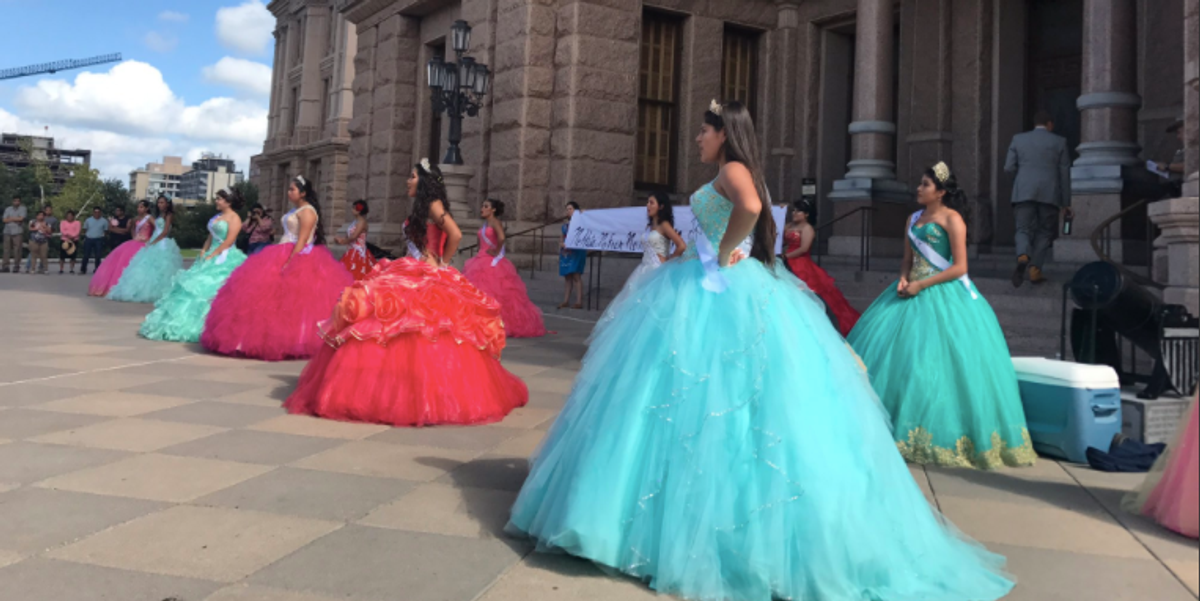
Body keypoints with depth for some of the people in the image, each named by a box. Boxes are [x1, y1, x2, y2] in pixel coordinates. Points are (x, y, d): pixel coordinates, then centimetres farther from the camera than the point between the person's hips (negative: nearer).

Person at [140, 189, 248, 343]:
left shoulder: (234, 218, -8)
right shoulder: (216, 216, 18)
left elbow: (229, 241, -16)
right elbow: (211, 237, 20)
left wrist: (211, 255, -16)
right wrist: (204, 252, 4)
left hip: (225, 259, -9)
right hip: (211, 258, 9)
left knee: (210, 288, -14)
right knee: (197, 286, 8)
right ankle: (186, 323, 15)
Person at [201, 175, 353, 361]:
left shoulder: (307, 212, -11)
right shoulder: (295, 210, 18)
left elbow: (302, 241, -19)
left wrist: (289, 263, -26)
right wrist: (282, 260, 20)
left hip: (298, 258, -10)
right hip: (284, 255, 10)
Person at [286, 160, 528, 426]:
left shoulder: (433, 205, -6)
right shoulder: (421, 208, 21)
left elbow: (455, 234, -21)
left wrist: (442, 264, -11)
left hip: (427, 279, -9)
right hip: (411, 276, 9)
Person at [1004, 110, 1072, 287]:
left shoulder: (1018, 139, 11)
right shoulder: (1059, 142, 9)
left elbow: (1009, 167, 5)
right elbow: (1064, 173, 9)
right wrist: (1065, 203, 12)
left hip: (1023, 192, 1)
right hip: (1049, 193, 0)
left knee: (1023, 229, 1)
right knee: (1044, 232, 9)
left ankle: (1022, 257, -29)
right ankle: (1035, 269, -2)